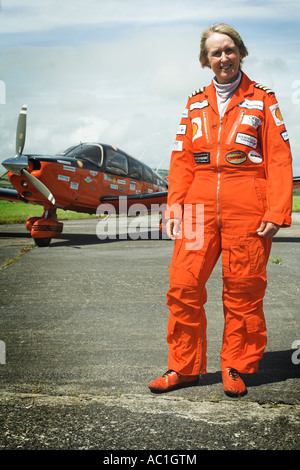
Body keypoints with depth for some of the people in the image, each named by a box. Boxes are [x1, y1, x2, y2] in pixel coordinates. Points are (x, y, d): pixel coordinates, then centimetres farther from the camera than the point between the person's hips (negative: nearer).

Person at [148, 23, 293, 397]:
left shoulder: (262, 101, 7)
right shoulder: (195, 105, 17)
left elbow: (279, 159, 1)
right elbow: (181, 160, 14)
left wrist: (276, 212, -8)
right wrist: (175, 208, 3)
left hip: (247, 211, -3)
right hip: (200, 209, 3)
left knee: (242, 292, 1)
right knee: (183, 286, -2)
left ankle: (236, 367, 17)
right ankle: (184, 367, 12)